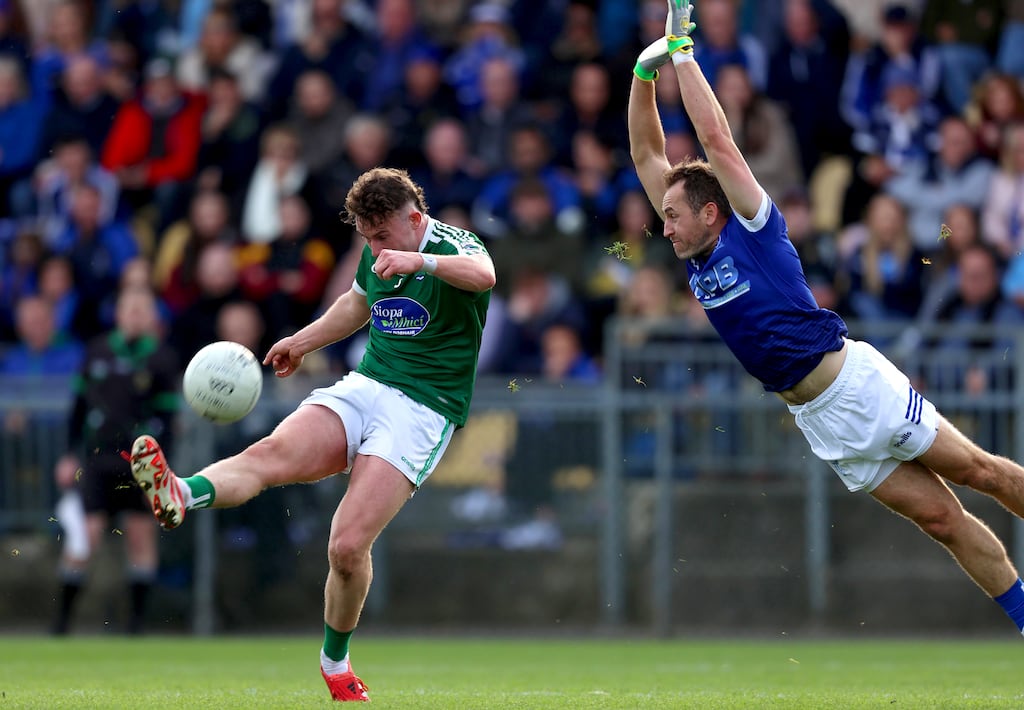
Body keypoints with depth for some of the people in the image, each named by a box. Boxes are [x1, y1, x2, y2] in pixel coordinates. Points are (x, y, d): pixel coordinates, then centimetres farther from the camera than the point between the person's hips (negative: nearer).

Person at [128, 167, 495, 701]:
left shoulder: (454, 245, -9)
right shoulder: (375, 256, 13)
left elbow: (483, 274, -35)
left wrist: (420, 261, -52)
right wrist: (303, 342, 36)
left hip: (423, 411, -6)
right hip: (363, 387, 6)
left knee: (348, 546, -18)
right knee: (273, 453, -26)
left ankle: (334, 660, 7)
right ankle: (180, 496, -54)